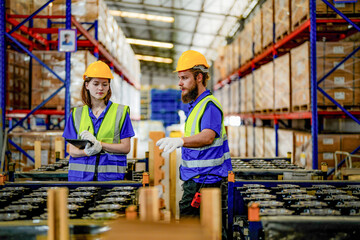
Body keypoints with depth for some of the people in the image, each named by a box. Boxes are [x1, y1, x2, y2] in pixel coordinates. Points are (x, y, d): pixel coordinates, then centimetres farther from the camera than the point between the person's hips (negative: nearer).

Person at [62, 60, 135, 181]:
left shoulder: (121, 111, 8)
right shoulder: (77, 114, 13)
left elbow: (126, 147, 1)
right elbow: (72, 151, 7)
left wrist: (100, 145, -12)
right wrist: (88, 152, -14)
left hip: (110, 174, -1)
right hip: (80, 173, 1)